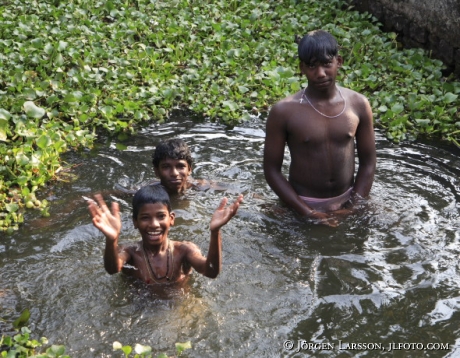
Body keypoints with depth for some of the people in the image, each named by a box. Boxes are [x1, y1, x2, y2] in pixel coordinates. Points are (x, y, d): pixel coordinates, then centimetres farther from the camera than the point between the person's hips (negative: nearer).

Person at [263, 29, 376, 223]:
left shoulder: (358, 104, -6)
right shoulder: (284, 111, -15)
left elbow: (368, 163, 2)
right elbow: (271, 170, -11)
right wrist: (308, 213, -16)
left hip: (347, 203, 3)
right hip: (302, 206, -2)